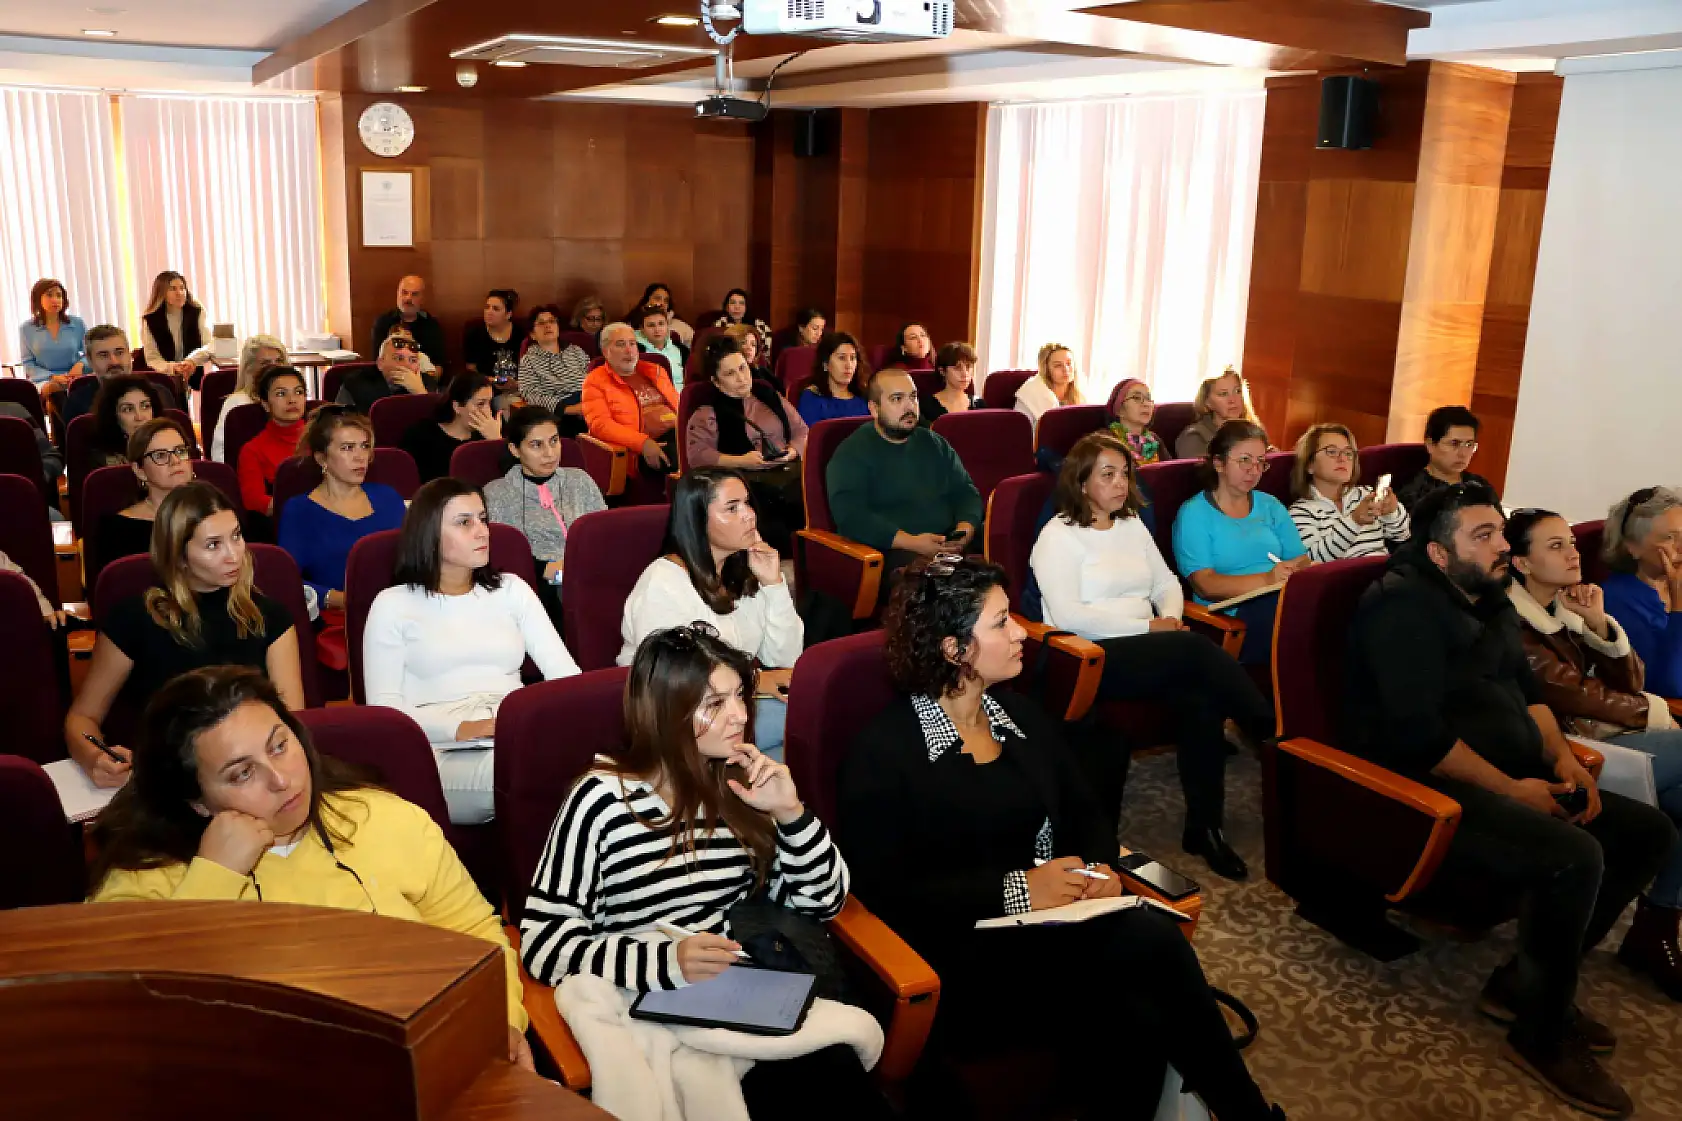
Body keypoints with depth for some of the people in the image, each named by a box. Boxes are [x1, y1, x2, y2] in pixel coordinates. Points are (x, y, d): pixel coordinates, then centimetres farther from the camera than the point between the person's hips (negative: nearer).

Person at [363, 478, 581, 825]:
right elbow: (384, 708, -1)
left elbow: (566, 674, 10)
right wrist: (464, 729, -17)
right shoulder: (393, 604, 10)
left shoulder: (512, 589, 19)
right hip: (444, 754, -3)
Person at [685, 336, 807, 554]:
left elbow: (801, 431, 23)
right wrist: (741, 461, -14)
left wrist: (792, 452, 0)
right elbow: (697, 455, -3)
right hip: (748, 479, -4)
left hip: (790, 471, 4)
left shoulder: (769, 395, 24)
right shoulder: (708, 412, 11)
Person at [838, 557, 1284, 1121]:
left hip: (1056, 926, 6)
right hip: (967, 962, -6)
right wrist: (1016, 890, -19)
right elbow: (887, 892, -14)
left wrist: (1099, 868, -6)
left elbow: (1085, 815, 18)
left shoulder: (1019, 712, 13)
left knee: (1139, 1017, -27)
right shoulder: (883, 753, -9)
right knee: (1150, 941, -26)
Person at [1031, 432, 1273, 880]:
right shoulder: (1058, 535, -5)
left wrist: (1171, 618, -4)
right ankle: (1273, 736, -12)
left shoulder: (1132, 525, 17)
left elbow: (1167, 582, 20)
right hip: (1092, 657, -6)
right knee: (1197, 650, -29)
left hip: (1147, 650, 6)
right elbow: (1068, 616, -16)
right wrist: (1148, 627, -14)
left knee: (1199, 696, -26)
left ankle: (1203, 826, -17)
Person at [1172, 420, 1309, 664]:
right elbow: (1205, 585, -7)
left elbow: (1303, 561, 14)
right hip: (1234, 615, -5)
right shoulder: (1194, 513, 6)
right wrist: (1267, 579, -19)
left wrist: (1291, 570, -11)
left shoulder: (1271, 506, 25)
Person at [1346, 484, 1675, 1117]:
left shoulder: (1489, 600, 15)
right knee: (1572, 856, -30)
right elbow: (1418, 733, -24)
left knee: (1649, 832, 4)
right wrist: (1511, 790, -18)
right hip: (1427, 792, -10)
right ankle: (1542, 1036, -8)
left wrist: (1562, 759, -1)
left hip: (1510, 779, 11)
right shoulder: (1404, 606, -16)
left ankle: (1524, 983, 5)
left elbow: (1528, 689, 18)